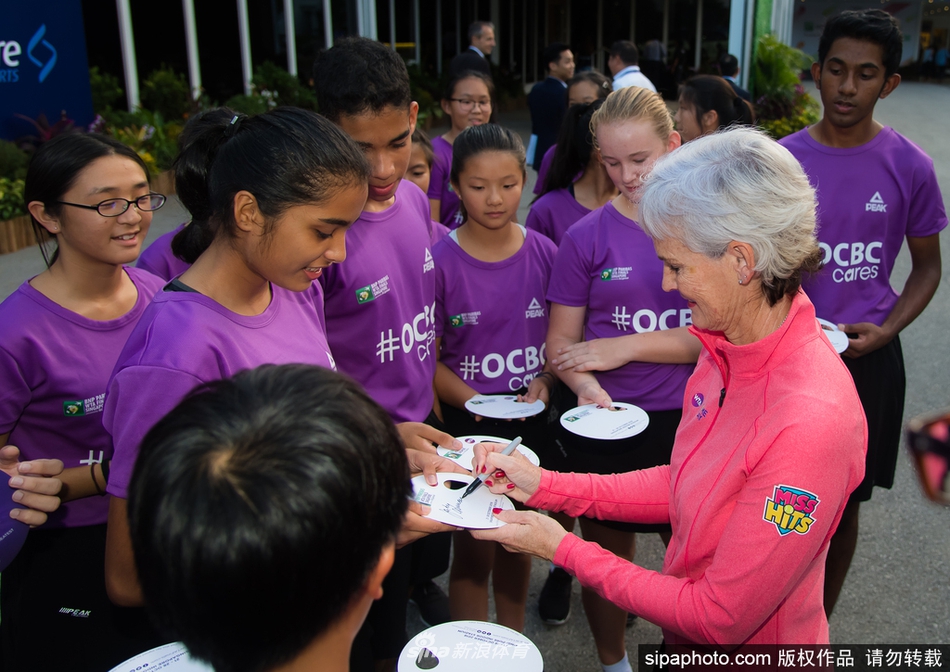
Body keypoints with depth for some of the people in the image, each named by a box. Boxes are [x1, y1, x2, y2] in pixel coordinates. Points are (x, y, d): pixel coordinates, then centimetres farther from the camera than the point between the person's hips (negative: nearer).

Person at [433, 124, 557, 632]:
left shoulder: (543, 253, -3)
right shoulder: (440, 261, -13)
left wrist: (545, 381, -12)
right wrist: (475, 401, -23)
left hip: (531, 420, 3)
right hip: (465, 424, -3)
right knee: (474, 551, 6)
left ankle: (513, 639, 41)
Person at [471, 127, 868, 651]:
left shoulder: (810, 422, -33)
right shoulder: (725, 351, -8)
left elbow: (721, 619, -26)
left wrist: (563, 549, -19)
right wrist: (545, 486, -4)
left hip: (747, 651, -6)